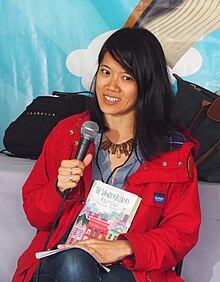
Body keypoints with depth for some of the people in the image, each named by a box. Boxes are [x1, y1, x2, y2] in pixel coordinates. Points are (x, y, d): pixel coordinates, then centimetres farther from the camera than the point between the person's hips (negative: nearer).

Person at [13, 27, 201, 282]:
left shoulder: (175, 151, 2)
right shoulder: (67, 133, 7)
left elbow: (183, 231, 0)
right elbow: (35, 214, 10)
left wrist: (125, 247, -16)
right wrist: (60, 190, -12)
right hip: (60, 259, 2)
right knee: (74, 261, -34)